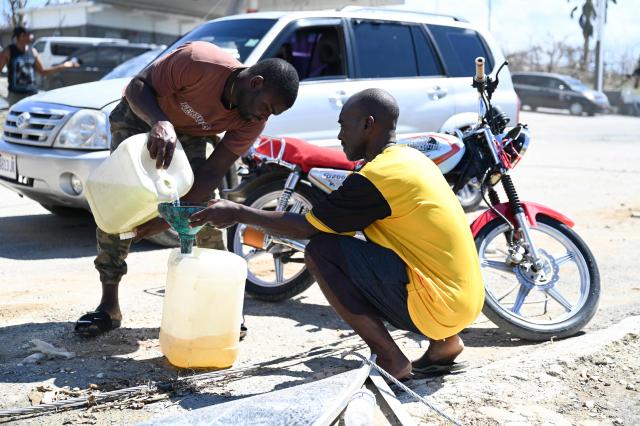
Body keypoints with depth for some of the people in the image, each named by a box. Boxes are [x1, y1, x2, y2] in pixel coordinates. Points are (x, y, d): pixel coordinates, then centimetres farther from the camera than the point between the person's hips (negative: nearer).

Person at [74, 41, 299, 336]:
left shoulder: (252, 122, -22)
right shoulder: (197, 60, -37)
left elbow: (212, 173, -22)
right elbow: (137, 86, -28)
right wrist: (160, 122, -49)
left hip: (191, 135, 3)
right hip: (141, 116, -3)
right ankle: (109, 305, -6)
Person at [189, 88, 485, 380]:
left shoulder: (376, 177, -15)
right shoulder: (411, 158, 13)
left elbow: (307, 228, -8)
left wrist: (238, 213, 2)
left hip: (437, 306, -9)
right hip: (466, 299, 9)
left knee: (321, 251, -11)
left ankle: (391, 361, -4)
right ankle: (443, 342, 15)